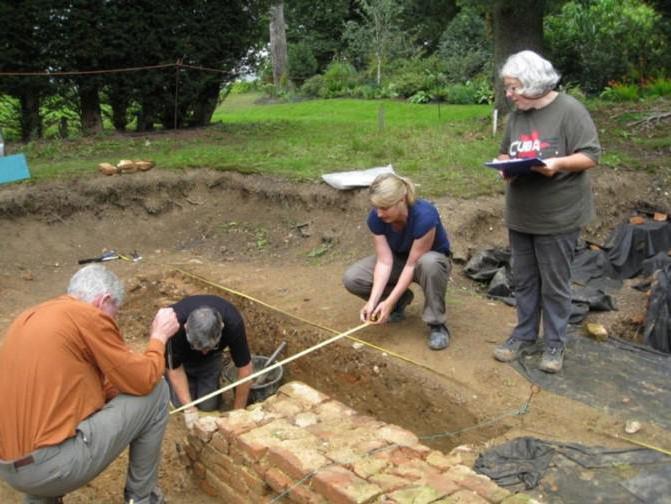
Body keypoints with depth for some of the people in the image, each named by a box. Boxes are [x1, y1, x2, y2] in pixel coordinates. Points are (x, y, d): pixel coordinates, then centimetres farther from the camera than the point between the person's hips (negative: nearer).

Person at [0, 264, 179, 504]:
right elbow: (144, 381, -6)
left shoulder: (29, 317, 15)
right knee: (156, 390, 2)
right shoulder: (89, 317, -11)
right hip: (53, 465, -9)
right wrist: (159, 335, 9)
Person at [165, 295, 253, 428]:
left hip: (212, 358, 1)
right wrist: (189, 408, -26)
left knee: (208, 405, -7)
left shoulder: (233, 324, -39)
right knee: (180, 402, -9)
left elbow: (245, 369, -27)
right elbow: (174, 369, -24)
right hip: (182, 354, 0)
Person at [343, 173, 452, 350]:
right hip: (398, 258, 4)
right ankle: (401, 299, 6)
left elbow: (413, 264, -31)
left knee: (429, 263, -43)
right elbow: (385, 261, -24)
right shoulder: (376, 218, -22)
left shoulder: (424, 216, -37)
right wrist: (373, 301, -34)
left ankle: (437, 324, -22)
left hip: (429, 259, -4)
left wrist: (389, 302, -33)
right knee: (352, 279, -18)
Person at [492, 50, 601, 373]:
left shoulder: (569, 111, -12)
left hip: (557, 216, -6)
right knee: (524, 280, 16)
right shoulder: (516, 115, 7)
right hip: (520, 215, 6)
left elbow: (590, 156, -11)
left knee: (555, 283, 6)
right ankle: (524, 334, 32)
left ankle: (555, 343, 21)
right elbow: (505, 152, 18)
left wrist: (558, 163, -27)